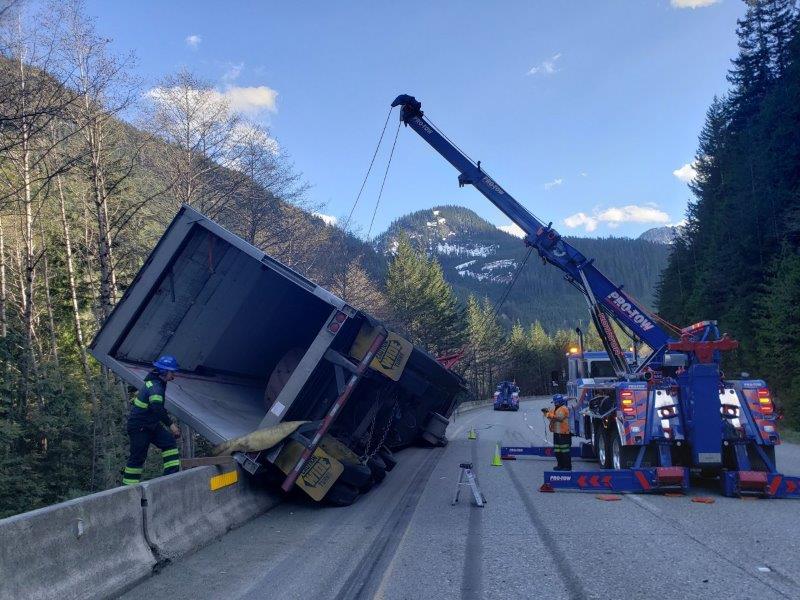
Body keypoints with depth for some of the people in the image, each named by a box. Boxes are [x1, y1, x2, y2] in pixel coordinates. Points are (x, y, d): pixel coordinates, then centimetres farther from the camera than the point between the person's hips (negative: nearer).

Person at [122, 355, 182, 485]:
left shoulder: (158, 383, 7)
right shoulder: (155, 386, -25)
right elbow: (156, 407, -40)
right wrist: (170, 424, -40)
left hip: (151, 424, 9)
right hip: (139, 427, -9)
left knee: (169, 441, -4)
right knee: (138, 456, -2)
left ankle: (172, 474, -7)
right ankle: (129, 485, 9)